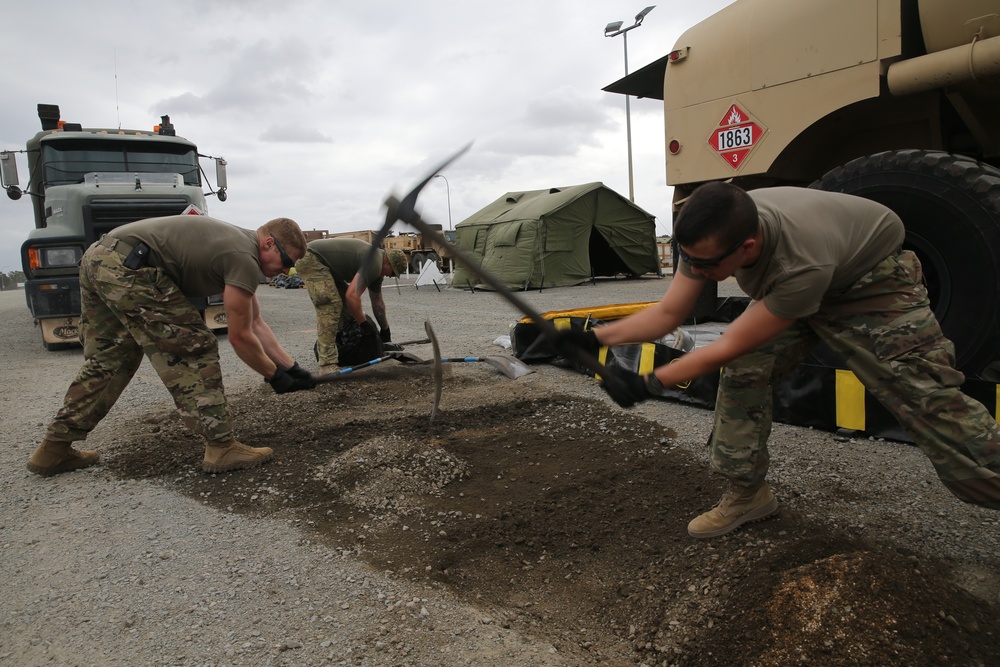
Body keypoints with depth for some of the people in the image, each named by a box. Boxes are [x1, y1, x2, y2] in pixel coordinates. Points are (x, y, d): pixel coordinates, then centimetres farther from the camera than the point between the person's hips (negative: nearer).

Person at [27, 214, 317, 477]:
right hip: (127, 268, -11)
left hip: (96, 259, 11)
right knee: (193, 352, -4)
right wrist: (274, 375, 8)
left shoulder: (237, 243, 19)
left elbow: (256, 324, 22)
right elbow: (240, 337, -5)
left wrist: (292, 367, 21)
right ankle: (221, 448, 0)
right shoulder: (245, 260, -10)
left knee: (107, 363, 21)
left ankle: (54, 450, 31)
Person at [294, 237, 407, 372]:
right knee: (330, 306, -22)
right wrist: (364, 324, -14)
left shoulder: (376, 268, 12)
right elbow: (352, 296, -26)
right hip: (311, 259, -11)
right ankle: (327, 365, -24)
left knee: (346, 306, 14)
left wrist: (385, 330, 29)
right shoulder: (373, 264, -20)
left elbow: (377, 301, 22)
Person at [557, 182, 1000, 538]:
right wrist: (597, 337, -28)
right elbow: (667, 314, -17)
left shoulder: (803, 263, -45)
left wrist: (647, 385, -35)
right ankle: (747, 493, 5)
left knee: (927, 396, -12)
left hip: (873, 280, -6)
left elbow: (730, 345, -37)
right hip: (791, 280, 6)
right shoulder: (711, 236, -26)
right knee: (743, 373, -8)